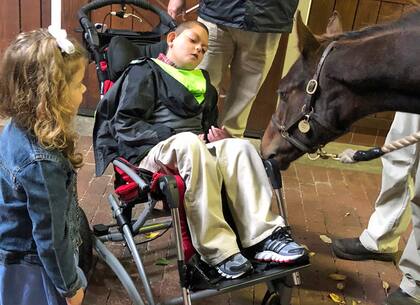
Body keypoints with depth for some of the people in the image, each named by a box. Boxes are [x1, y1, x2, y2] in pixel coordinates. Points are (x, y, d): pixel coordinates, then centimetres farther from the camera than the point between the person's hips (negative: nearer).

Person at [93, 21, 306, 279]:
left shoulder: (202, 81, 26)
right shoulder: (145, 71, 7)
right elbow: (125, 125, -5)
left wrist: (215, 134, 4)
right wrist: (181, 138, -15)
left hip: (196, 150, 5)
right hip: (153, 151, -5)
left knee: (239, 147, -25)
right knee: (189, 143, -38)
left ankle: (264, 237, -32)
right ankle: (218, 251, -40)